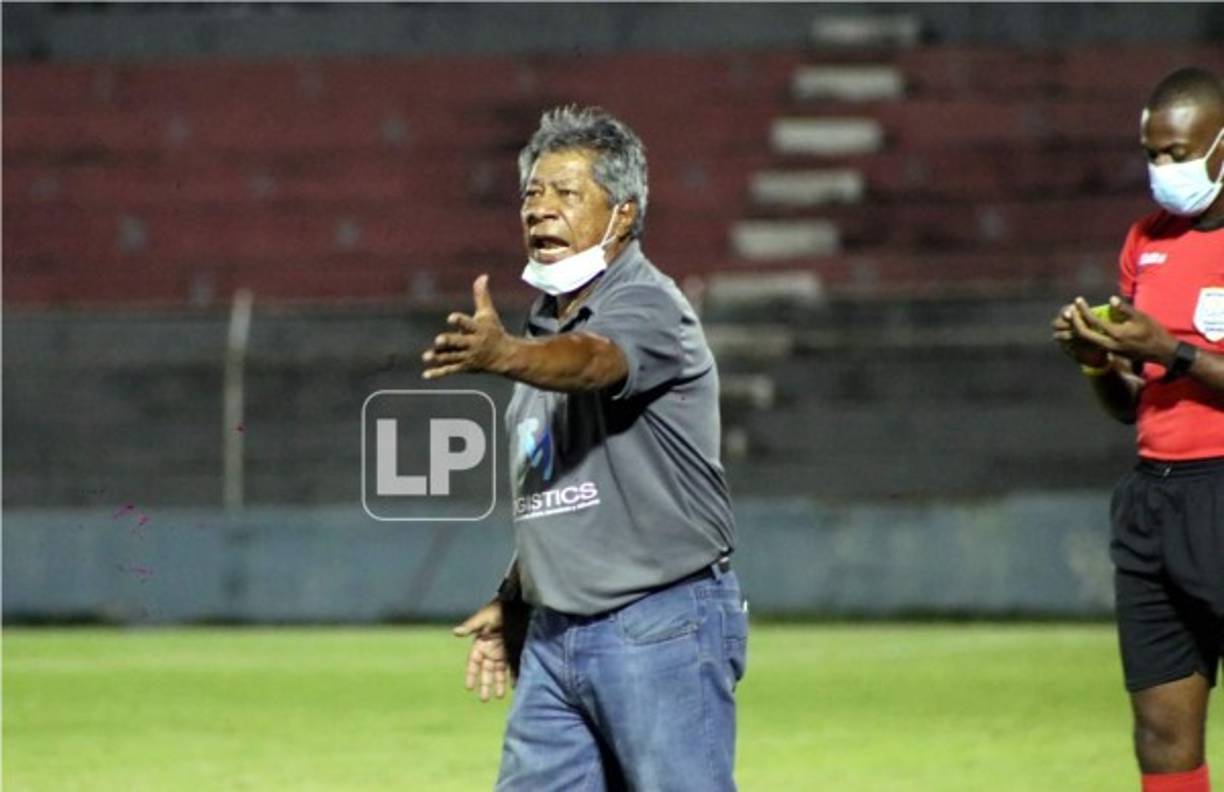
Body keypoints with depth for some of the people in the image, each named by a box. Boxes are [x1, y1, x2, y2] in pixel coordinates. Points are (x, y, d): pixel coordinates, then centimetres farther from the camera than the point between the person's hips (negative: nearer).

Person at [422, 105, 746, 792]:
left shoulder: (648, 308, -10)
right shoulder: (546, 324, 15)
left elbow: (589, 361, -34)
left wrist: (500, 356, -53)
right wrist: (511, 601, 21)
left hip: (663, 631, -8)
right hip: (556, 636, 8)